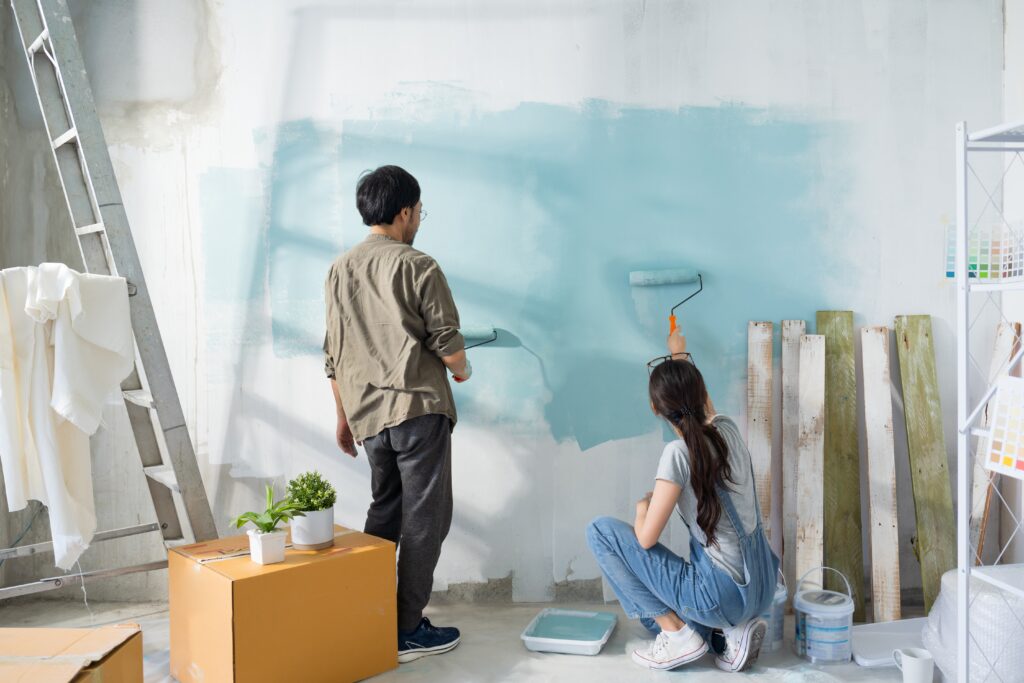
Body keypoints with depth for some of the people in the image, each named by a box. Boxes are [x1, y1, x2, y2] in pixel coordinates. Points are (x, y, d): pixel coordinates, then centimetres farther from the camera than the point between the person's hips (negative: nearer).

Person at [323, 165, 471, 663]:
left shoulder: (340, 270, 10)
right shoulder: (418, 266, -9)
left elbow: (334, 355, 12)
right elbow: (447, 341, -11)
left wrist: (343, 418, 20)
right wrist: (460, 370, 12)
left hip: (366, 414, 7)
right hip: (418, 408, -6)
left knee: (384, 511, 20)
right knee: (424, 518, 3)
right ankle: (407, 632, 8)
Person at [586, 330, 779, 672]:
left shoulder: (680, 453, -21)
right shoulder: (727, 429, 0)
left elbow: (645, 539, -17)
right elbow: (706, 409, 27)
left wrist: (642, 506, 5)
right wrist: (681, 357, 41)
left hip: (723, 594, -8)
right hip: (760, 589, 8)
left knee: (600, 530, -3)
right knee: (648, 606, 29)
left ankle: (677, 632, 0)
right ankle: (732, 630, 9)